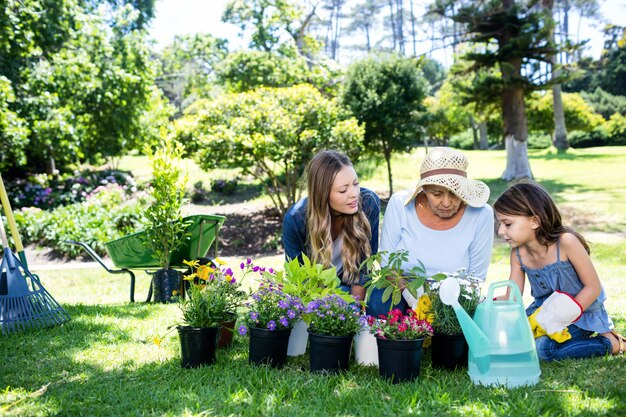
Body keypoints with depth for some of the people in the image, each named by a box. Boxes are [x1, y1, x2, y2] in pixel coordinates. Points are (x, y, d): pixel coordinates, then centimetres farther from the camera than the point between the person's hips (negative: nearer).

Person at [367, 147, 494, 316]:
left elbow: (476, 277, -5)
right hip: (401, 296, 0)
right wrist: (409, 291, -25)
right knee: (379, 305, -30)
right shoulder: (400, 205, -13)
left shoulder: (481, 215, -14)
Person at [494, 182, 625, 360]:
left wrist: (562, 318, -24)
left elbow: (593, 287, -20)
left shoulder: (565, 241, -26)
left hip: (582, 312, -5)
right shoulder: (518, 254, -9)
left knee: (543, 348, -26)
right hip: (545, 311, 6)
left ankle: (611, 342, -8)